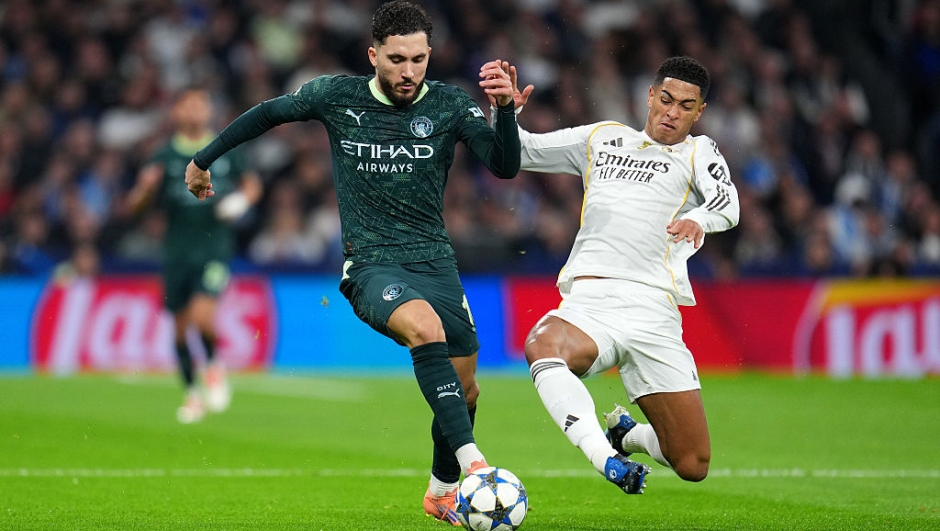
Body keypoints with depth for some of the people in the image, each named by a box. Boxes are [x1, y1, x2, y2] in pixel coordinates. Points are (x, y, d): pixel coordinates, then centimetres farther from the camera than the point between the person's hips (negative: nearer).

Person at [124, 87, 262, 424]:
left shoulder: (227, 151, 3)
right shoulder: (165, 157, 1)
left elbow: (251, 182, 19)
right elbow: (132, 206, 2)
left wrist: (242, 199, -2)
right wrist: (146, 186, -19)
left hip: (215, 248, -1)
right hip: (177, 253, 1)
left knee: (202, 315, -21)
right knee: (180, 328, 5)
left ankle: (214, 365, 9)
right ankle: (192, 393, 25)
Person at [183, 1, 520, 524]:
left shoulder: (450, 104, -2)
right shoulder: (338, 97, -2)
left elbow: (506, 167, -12)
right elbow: (270, 113, 15)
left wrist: (506, 109, -29)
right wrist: (204, 159, 23)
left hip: (437, 262, 3)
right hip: (371, 265, -3)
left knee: (464, 390, 7)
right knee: (426, 327, -34)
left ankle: (443, 491, 34)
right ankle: (472, 460, -39)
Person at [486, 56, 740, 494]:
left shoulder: (698, 152, 13)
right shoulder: (602, 140, 21)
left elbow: (727, 202, -8)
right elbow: (519, 151, 26)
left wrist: (698, 219, -32)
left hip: (654, 313, 0)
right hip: (587, 304, 1)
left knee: (693, 467, -3)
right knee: (542, 345, -39)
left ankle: (627, 434, 30)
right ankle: (606, 459, -44)